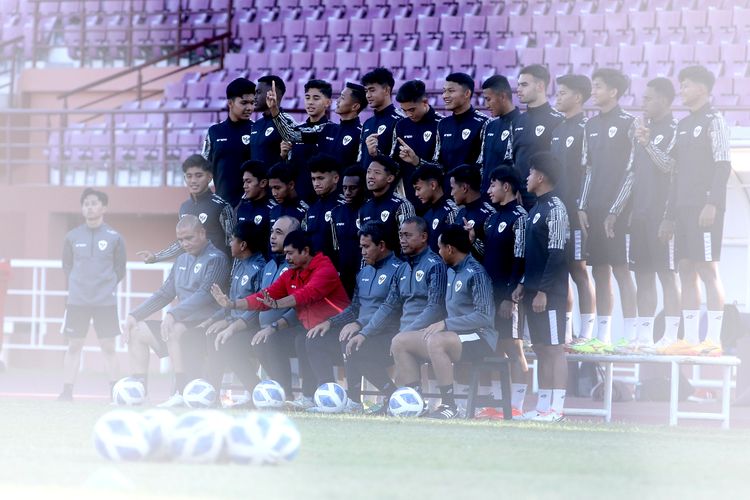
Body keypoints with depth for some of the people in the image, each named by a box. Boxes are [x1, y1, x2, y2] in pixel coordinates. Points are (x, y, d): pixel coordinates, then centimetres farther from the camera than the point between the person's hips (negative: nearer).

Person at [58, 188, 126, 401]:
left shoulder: (114, 238, 0)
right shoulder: (72, 237, 4)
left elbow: (120, 268, 6)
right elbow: (67, 265, 13)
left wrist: (108, 285, 1)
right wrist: (76, 284, 6)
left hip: (105, 301, -1)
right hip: (77, 301, 1)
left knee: (108, 346, -2)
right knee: (74, 345, 2)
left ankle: (115, 390, 3)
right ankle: (67, 390, 6)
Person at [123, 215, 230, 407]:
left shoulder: (216, 259, -10)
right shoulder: (182, 260, 17)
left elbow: (205, 295, -23)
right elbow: (165, 294, 20)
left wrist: (174, 314, -35)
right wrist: (134, 315, 8)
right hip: (182, 324, 9)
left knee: (175, 330, -35)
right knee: (137, 330, 5)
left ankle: (181, 393, -33)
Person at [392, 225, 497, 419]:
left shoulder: (476, 273, -14)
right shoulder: (451, 271, 14)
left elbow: (484, 316, -22)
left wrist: (446, 324, -22)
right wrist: (438, 326, 5)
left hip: (480, 337, -10)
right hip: (454, 333, 10)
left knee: (435, 342, -38)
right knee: (400, 342, -1)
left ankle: (449, 406, -30)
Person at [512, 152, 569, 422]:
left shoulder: (554, 208, -12)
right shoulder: (536, 208, 17)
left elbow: (556, 254, -17)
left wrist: (543, 291, -19)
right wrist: (523, 285, 16)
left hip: (550, 293, -9)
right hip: (534, 291, 9)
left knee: (554, 347, -8)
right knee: (541, 348, 10)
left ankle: (556, 407, -10)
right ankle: (543, 405, 12)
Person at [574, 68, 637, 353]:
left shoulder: (628, 124, -3)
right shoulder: (591, 126, 16)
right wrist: (582, 206, 11)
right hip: (594, 209, 6)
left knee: (621, 269, -8)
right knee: (599, 270, 6)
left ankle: (629, 335, -8)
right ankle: (602, 334, 9)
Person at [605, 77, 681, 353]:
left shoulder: (674, 131, -4)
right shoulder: (642, 129, 18)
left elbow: (670, 166, -16)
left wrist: (649, 144, -30)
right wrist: (614, 211, 16)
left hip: (663, 214, -7)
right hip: (639, 214, 7)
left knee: (667, 275, -6)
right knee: (643, 275, 6)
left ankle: (670, 337, -6)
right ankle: (643, 336, 9)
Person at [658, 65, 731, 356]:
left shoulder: (714, 120, -4)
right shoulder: (683, 125, 20)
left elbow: (723, 165, -11)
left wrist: (712, 204, -20)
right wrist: (670, 216, 18)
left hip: (705, 209, -8)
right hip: (684, 209, 8)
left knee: (707, 268, -10)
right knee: (686, 270, 5)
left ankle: (713, 340, -12)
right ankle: (690, 339, 6)